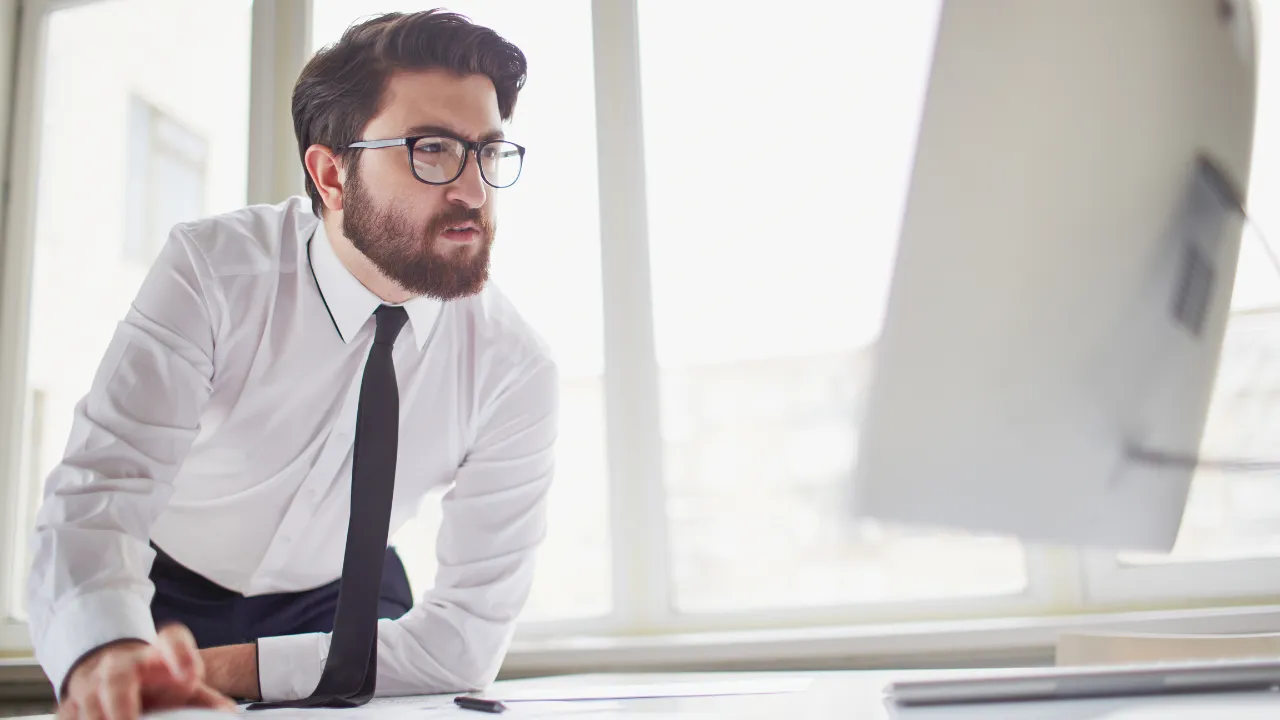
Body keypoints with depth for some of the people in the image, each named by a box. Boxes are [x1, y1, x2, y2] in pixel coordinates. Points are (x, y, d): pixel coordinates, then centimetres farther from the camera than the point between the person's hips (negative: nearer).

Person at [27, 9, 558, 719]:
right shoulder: (212, 269, -22)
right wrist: (107, 656, -52)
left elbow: (469, 635, -19)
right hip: (163, 592, 1)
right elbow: (99, 493, -30)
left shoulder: (515, 369, -20)